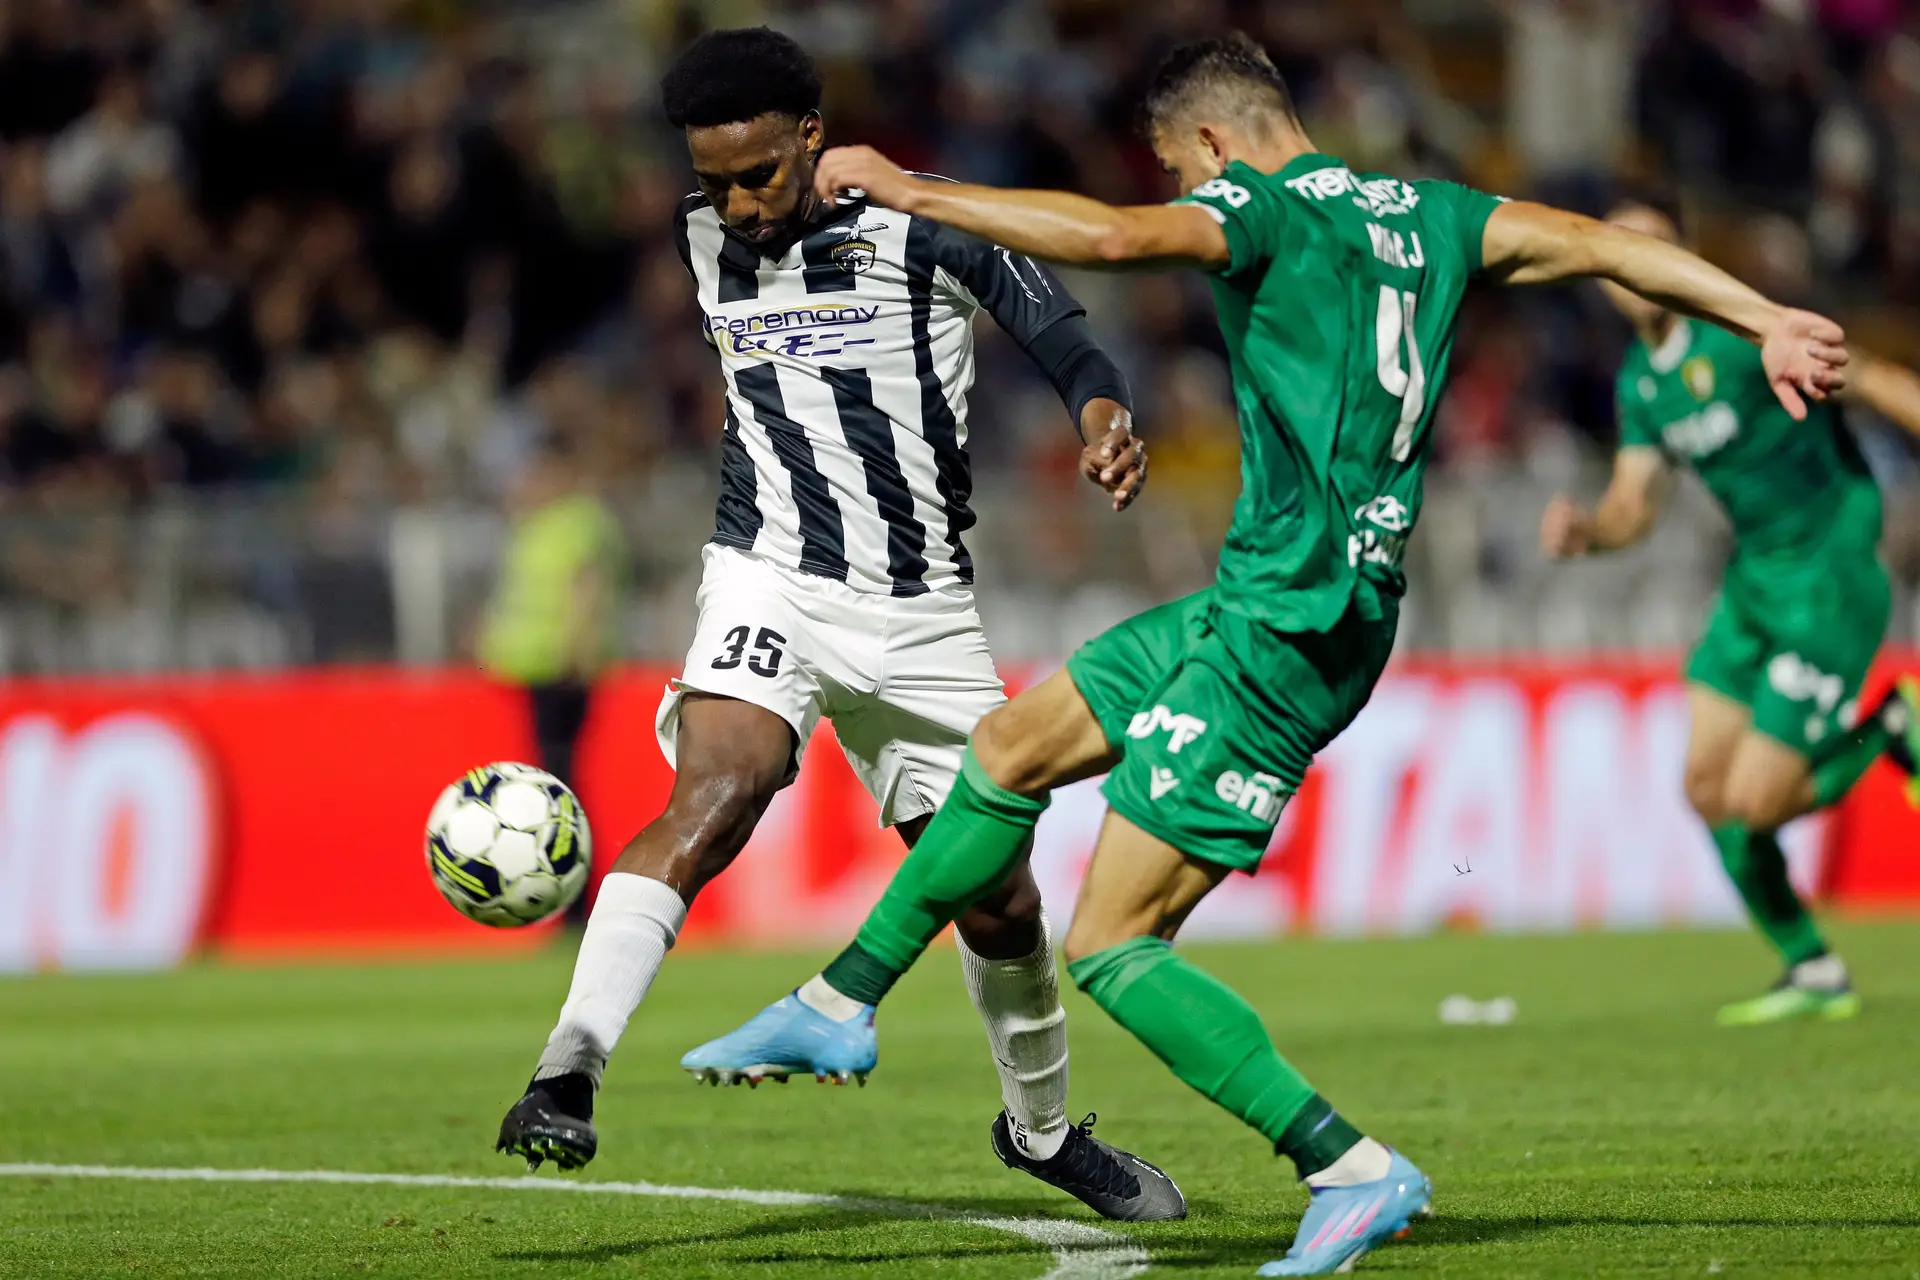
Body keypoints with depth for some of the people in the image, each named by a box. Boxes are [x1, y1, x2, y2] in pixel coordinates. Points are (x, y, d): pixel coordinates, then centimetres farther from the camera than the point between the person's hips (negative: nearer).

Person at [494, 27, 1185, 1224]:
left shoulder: (923, 227, -8)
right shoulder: (704, 240, 4)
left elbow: (1061, 333, -10)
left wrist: (1104, 418, -30)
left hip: (924, 616, 0)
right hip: (775, 586, 0)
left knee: (999, 898, 7)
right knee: (711, 802, -29)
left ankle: (1044, 1129, 33)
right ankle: (565, 1077, -39)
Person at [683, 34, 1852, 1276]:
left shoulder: (1261, 209, -10)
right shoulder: (1419, 214, 14)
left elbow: (1113, 235, -27)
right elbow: (1604, 243, 11)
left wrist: (910, 191, -22)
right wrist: (1769, 321, 12)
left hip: (1289, 626, -10)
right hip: (1263, 601, 10)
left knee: (1112, 945, -8)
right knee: (1016, 744, 20)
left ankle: (1355, 1170, -11)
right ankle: (843, 1004, 28)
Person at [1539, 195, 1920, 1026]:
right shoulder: (1639, 383, 7)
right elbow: (1633, 506, 7)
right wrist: (1583, 530, -15)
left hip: (1829, 583, -8)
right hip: (1753, 581, 8)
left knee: (1752, 803, -13)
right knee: (1708, 788, 6)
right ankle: (1813, 975, 19)